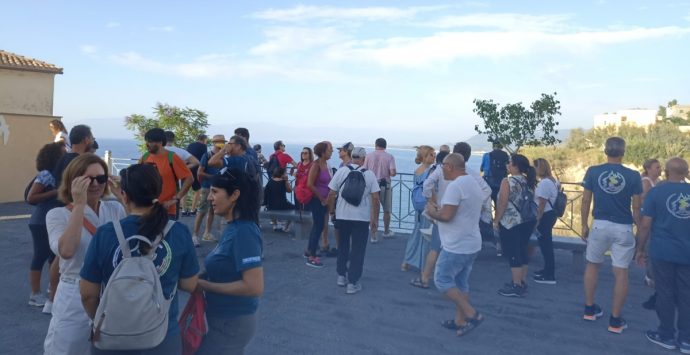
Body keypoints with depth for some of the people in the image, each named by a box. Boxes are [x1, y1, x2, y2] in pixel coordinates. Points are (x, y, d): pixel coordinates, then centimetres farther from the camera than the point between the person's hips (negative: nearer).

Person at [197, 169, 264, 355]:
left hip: (231, 323, -8)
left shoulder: (243, 232, -24)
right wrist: (202, 277, -3)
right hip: (227, 320, 9)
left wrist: (205, 285, -20)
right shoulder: (233, 228, 3)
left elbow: (254, 286, -28)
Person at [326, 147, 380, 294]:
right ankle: (352, 283, 8)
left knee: (342, 247, 21)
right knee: (358, 250, 7)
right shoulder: (369, 174, -4)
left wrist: (331, 210, 15)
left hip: (342, 215, 2)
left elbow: (331, 194, -1)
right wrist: (375, 218, 4)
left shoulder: (341, 171, -2)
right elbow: (375, 198, -6)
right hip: (362, 217, -2)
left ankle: (341, 276, 29)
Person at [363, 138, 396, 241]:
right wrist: (387, 173, 8)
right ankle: (386, 232, 33)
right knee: (387, 210, 18)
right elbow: (393, 173, -14)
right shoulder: (389, 156, -6)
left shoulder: (369, 156, -2)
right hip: (385, 185, -1)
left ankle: (374, 236, 5)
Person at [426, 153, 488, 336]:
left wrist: (432, 212, -6)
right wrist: (439, 208, 13)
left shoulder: (455, 185, -20)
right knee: (461, 282, 16)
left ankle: (471, 314, 1)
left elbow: (446, 216, -25)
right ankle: (459, 320, 23)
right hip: (471, 244, 9)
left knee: (442, 280, 3)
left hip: (456, 246, -9)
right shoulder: (473, 183, 12)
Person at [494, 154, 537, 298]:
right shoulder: (528, 181, 8)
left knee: (512, 253, -2)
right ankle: (522, 282, 24)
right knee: (523, 251, 15)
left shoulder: (507, 181, -13)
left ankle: (516, 286, 1)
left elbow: (502, 204, -16)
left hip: (510, 223, -8)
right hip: (527, 221, 8)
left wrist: (496, 221, -8)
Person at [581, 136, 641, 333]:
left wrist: (584, 225, 10)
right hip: (623, 228, -1)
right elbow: (636, 208, -4)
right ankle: (615, 320, 10)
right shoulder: (633, 176, -7)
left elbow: (585, 202, -1)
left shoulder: (593, 171, -5)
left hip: (599, 225, 1)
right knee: (621, 272, 5)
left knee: (592, 265, 19)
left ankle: (590, 309, 27)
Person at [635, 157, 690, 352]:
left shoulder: (656, 192, -7)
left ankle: (666, 336, 17)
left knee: (665, 294, 6)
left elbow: (645, 225, -8)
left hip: (663, 251, -3)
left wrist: (640, 249, 3)